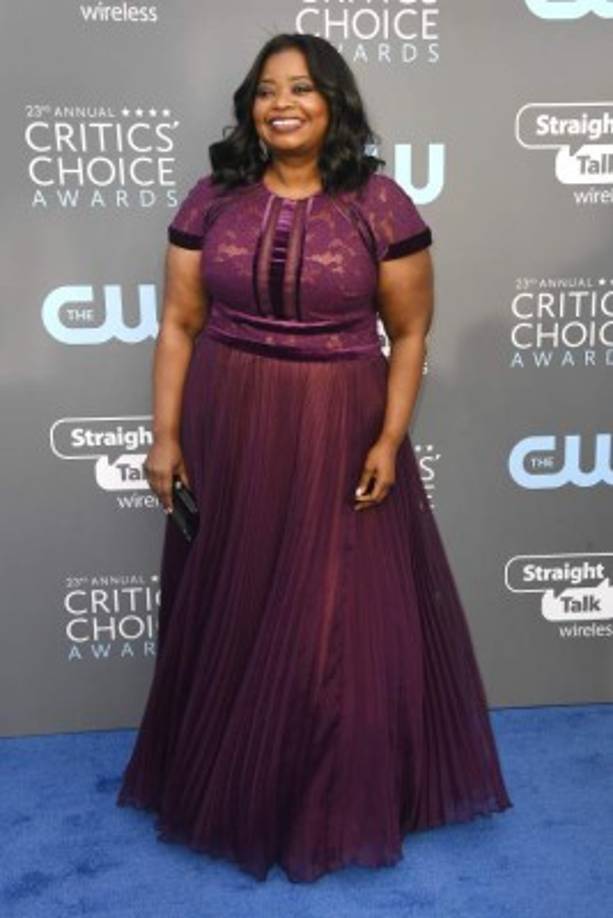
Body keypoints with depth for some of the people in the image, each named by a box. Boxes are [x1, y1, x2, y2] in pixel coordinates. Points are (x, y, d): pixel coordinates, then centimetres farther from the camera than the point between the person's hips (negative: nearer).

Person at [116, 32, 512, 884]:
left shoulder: (380, 204, -4)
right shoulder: (211, 198, 2)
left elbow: (409, 334, -2)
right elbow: (179, 324, 2)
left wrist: (390, 440, -10)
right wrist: (166, 435, -4)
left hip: (339, 436, -2)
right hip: (227, 431, 2)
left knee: (342, 622, 7)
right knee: (229, 617, 13)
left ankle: (341, 802, 30)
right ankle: (229, 786, 37)